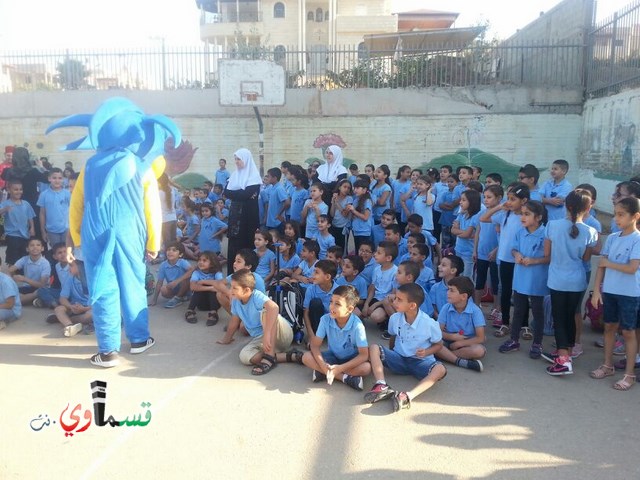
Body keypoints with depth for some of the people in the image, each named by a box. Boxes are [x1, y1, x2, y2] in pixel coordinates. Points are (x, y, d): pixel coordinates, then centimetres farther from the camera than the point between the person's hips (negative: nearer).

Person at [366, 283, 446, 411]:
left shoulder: (429, 323, -15)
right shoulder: (394, 318, -5)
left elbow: (438, 344, -2)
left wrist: (427, 352, -19)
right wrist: (389, 355, 4)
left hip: (420, 361, -3)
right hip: (399, 359, 3)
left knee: (440, 369, -34)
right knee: (374, 348, -18)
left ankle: (408, 396, -51)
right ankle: (382, 386, -37)